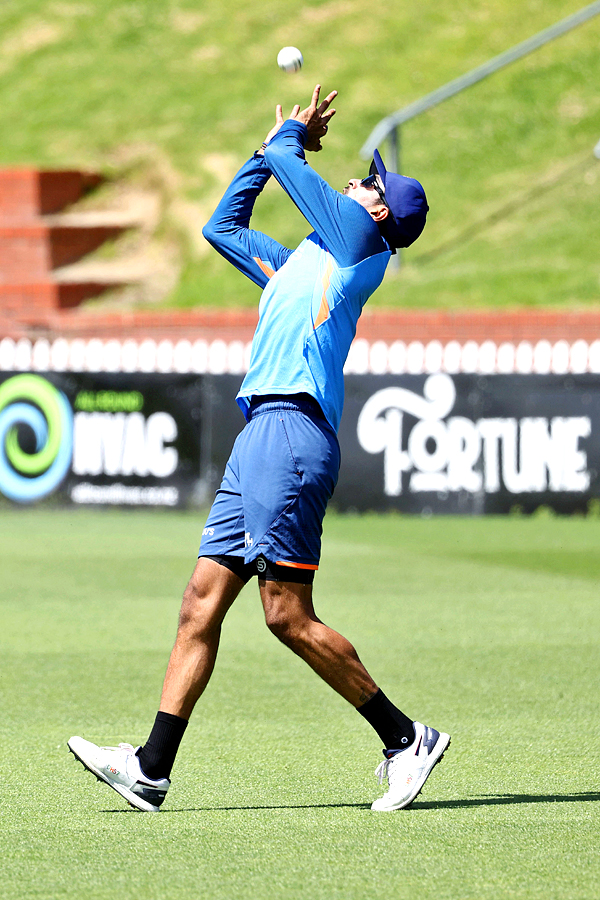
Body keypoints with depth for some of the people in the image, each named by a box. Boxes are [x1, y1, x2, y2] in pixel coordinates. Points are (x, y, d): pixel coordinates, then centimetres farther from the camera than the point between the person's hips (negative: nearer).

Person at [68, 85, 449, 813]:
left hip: (293, 429, -9)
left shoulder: (358, 239, 2)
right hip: (261, 433, 9)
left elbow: (283, 161, 4)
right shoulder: (297, 263, 26)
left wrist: (290, 140, 26)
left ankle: (405, 738, -4)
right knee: (201, 606, 4)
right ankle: (152, 768, 2)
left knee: (288, 615, -11)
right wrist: (275, 145, 35)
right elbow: (223, 225, 38)